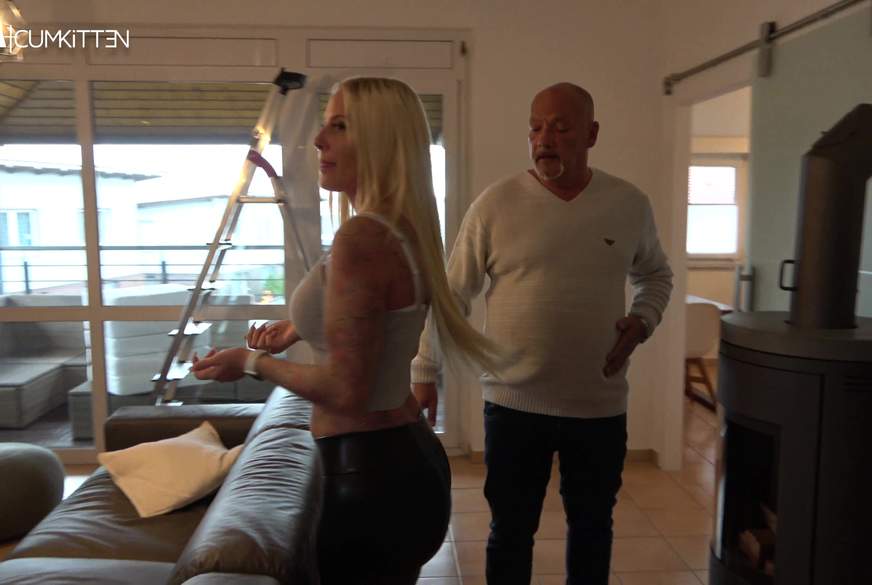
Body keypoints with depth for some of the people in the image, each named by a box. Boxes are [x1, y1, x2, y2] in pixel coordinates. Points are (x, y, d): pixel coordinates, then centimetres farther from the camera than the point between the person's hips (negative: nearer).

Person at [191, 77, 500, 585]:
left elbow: (346, 390, -23)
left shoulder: (361, 238, -23)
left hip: (370, 477, -9)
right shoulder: (403, 228, 5)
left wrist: (254, 361, -8)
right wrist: (301, 328, 14)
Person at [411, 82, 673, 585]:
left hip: (601, 407, 2)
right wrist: (425, 373, -7)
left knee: (592, 528, 21)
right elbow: (451, 295, -5)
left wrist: (642, 321, -3)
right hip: (514, 405, -2)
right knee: (511, 531, 14)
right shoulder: (495, 204, -8)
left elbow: (657, 275, 16)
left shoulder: (630, 205, 0)